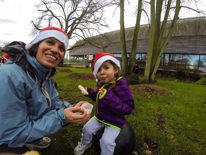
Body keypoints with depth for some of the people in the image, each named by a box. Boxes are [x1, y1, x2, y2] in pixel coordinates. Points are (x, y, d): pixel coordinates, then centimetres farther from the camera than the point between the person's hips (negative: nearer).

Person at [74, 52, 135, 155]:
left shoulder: (121, 87, -29)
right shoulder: (102, 84, -6)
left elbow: (129, 108, -32)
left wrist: (110, 98, -42)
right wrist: (89, 92, -2)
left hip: (114, 122, -6)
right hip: (99, 117, 7)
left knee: (106, 141, -16)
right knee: (87, 128, 12)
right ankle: (85, 143, 46)